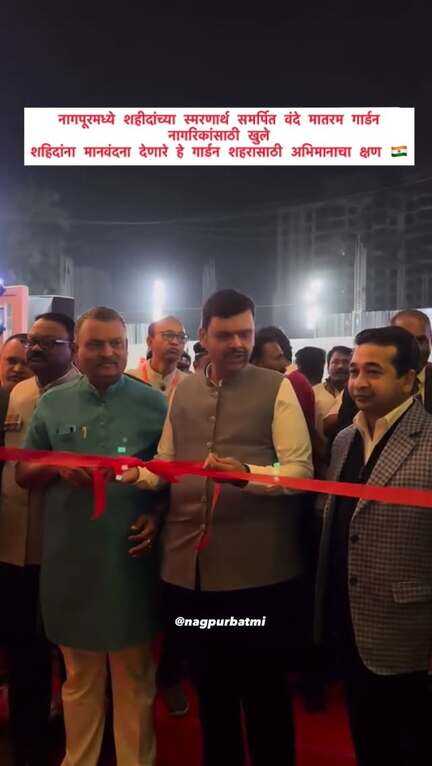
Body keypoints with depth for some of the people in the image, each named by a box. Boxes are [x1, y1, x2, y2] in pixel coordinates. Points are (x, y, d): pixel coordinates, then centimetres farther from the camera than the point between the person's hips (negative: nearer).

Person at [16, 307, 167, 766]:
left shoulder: (153, 402, -1)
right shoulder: (52, 403, 4)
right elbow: (23, 473, 6)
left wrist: (161, 515, -13)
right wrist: (58, 468, -14)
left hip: (131, 557, -1)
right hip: (70, 559, 2)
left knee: (134, 676, 14)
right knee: (79, 675, 20)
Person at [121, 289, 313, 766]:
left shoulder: (276, 389, -5)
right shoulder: (181, 392, 9)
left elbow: (301, 469, -11)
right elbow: (165, 464, 13)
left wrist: (246, 472, -28)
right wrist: (137, 474, -8)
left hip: (257, 567, -4)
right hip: (188, 564, 5)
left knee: (264, 688, 15)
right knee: (208, 685, 23)